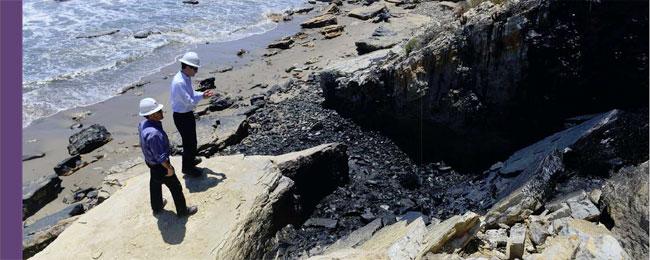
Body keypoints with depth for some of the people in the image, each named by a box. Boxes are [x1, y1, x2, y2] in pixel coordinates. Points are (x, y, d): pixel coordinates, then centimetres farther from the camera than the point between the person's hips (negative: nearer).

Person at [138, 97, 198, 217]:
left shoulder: (143, 124, -11)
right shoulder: (154, 133, -40)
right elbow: (161, 157, -31)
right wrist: (169, 168, -16)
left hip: (151, 162, 9)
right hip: (160, 166, -9)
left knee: (155, 184, 29)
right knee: (176, 187, 12)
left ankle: (157, 207, 51)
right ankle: (182, 210, 31)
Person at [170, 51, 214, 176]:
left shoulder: (186, 77, 1)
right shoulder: (179, 82, -30)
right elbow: (189, 101, -29)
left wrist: (202, 94, -7)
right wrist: (202, 96, -14)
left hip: (188, 114, 9)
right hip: (182, 116, -9)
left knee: (191, 139, 26)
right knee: (189, 142, 6)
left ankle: (191, 159, 48)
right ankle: (187, 167, 24)